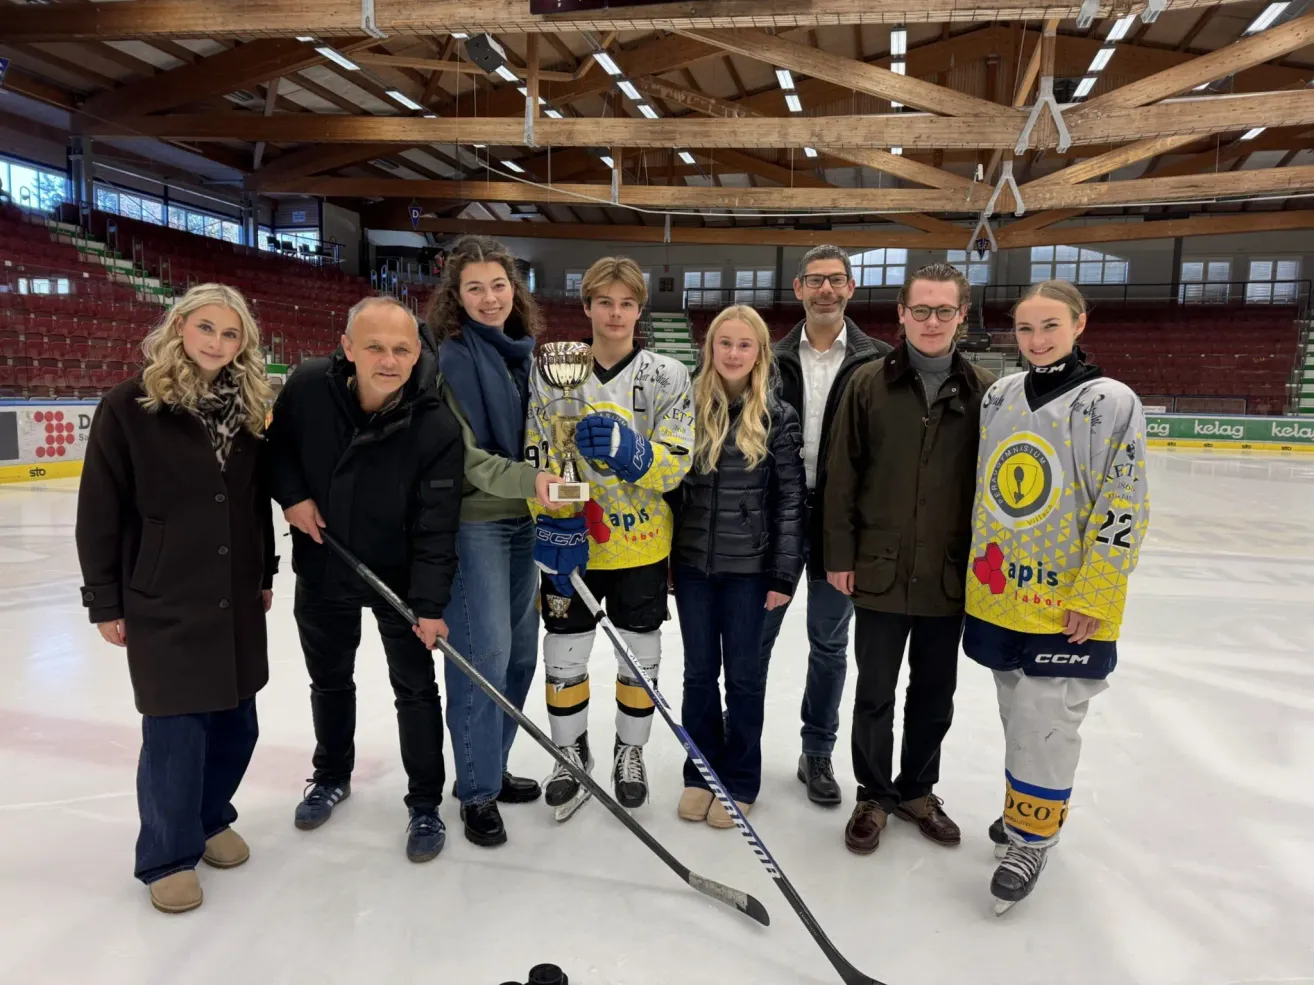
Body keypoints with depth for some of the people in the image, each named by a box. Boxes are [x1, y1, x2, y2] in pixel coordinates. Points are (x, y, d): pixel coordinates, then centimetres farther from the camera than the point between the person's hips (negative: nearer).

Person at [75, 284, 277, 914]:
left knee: (235, 720, 13)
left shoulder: (246, 407, 5)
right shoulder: (129, 406, -9)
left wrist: (265, 575, 14)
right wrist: (104, 601, -6)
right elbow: (99, 511, -7)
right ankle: (168, 855, 24)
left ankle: (211, 820, 37)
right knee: (175, 730, 2)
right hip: (163, 600, -4)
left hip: (237, 598, 5)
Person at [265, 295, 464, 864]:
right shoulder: (308, 387, -18)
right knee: (329, 680, 22)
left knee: (415, 689, 6)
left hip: (401, 577, -3)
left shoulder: (437, 427, -26)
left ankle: (425, 804, 26)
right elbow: (277, 443, 3)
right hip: (322, 568, 4)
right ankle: (332, 776, 47)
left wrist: (430, 604, -27)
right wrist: (291, 495, -12)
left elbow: (436, 526, -24)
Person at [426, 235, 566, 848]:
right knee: (485, 653, -4)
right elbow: (463, 455, -17)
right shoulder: (450, 357, -11)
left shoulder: (526, 352, 10)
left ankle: (492, 766, 31)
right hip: (473, 522, -7)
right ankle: (478, 792, 14)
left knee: (520, 651, 13)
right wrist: (526, 479, -31)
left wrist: (552, 499, 12)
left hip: (524, 521, 7)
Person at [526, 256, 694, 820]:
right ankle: (571, 751, 34)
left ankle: (630, 751, 38)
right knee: (564, 654, 10)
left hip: (641, 542, 0)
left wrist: (631, 453, -31)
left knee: (640, 653, 14)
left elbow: (675, 463, -12)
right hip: (569, 543, 1)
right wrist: (554, 522, -14)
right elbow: (539, 458, -3)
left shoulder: (667, 376, -5)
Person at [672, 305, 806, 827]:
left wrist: (784, 573, -8)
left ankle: (738, 782, 26)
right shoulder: (689, 407, 2)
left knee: (743, 675, 10)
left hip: (749, 567, -2)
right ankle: (699, 774, 30)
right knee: (699, 672, 13)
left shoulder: (778, 417, -4)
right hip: (692, 563, 2)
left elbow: (791, 499, -4)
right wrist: (663, 558, 4)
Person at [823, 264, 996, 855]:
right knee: (875, 692, 12)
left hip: (950, 577, 2)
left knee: (935, 693, 17)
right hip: (880, 571, -1)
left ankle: (916, 790, 38)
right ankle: (874, 796, 32)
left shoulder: (984, 391, -1)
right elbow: (842, 474, -3)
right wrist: (840, 555, -5)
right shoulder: (869, 384, -4)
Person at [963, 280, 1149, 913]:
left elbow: (1123, 509, -13)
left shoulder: (1111, 402, -11)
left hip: (1068, 604, -5)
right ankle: (1025, 808, 38)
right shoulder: (999, 396, 5)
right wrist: (980, 565, 13)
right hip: (998, 593, 5)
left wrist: (1091, 598, -15)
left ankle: (1030, 838, 19)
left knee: (1045, 723, 1)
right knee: (1017, 714, 18)